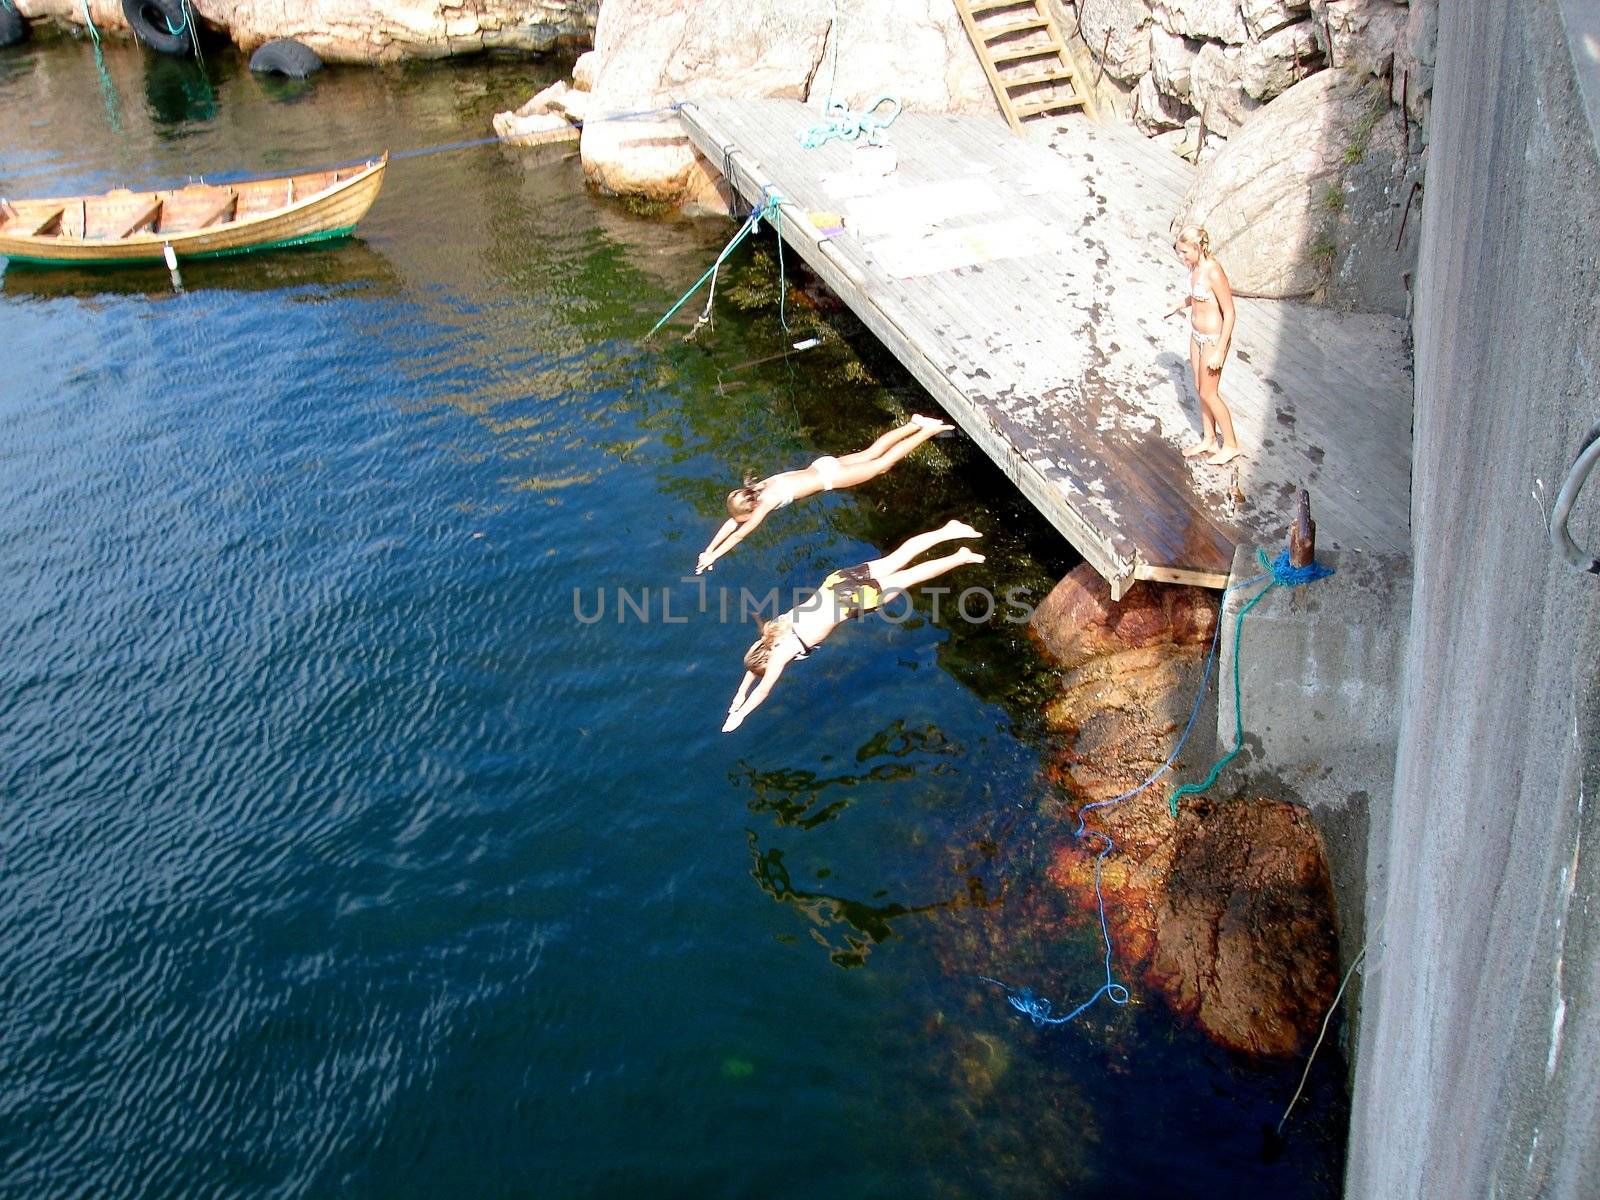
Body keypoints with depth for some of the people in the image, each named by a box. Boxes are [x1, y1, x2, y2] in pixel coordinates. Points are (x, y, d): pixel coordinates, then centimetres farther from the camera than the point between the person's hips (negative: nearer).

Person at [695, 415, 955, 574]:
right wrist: (708, 549, -2)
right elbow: (730, 523, 3)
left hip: (829, 476, -6)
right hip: (823, 465, 6)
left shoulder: (766, 502, -23)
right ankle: (915, 423, 22)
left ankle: (930, 431, 4)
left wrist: (714, 555, -20)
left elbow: (740, 533, -23)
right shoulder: (753, 493, -3)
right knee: (872, 453, 17)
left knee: (883, 463, 1)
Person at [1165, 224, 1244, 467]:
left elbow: (1229, 313, -23)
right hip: (1197, 335, 9)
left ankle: (1231, 444, 19)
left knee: (1208, 394, 3)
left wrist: (1219, 351, -23)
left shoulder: (1214, 272, -27)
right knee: (1201, 389, 18)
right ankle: (1209, 439, 34)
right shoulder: (1195, 266, -1)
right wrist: (1178, 306, 8)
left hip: (1213, 339, -9)